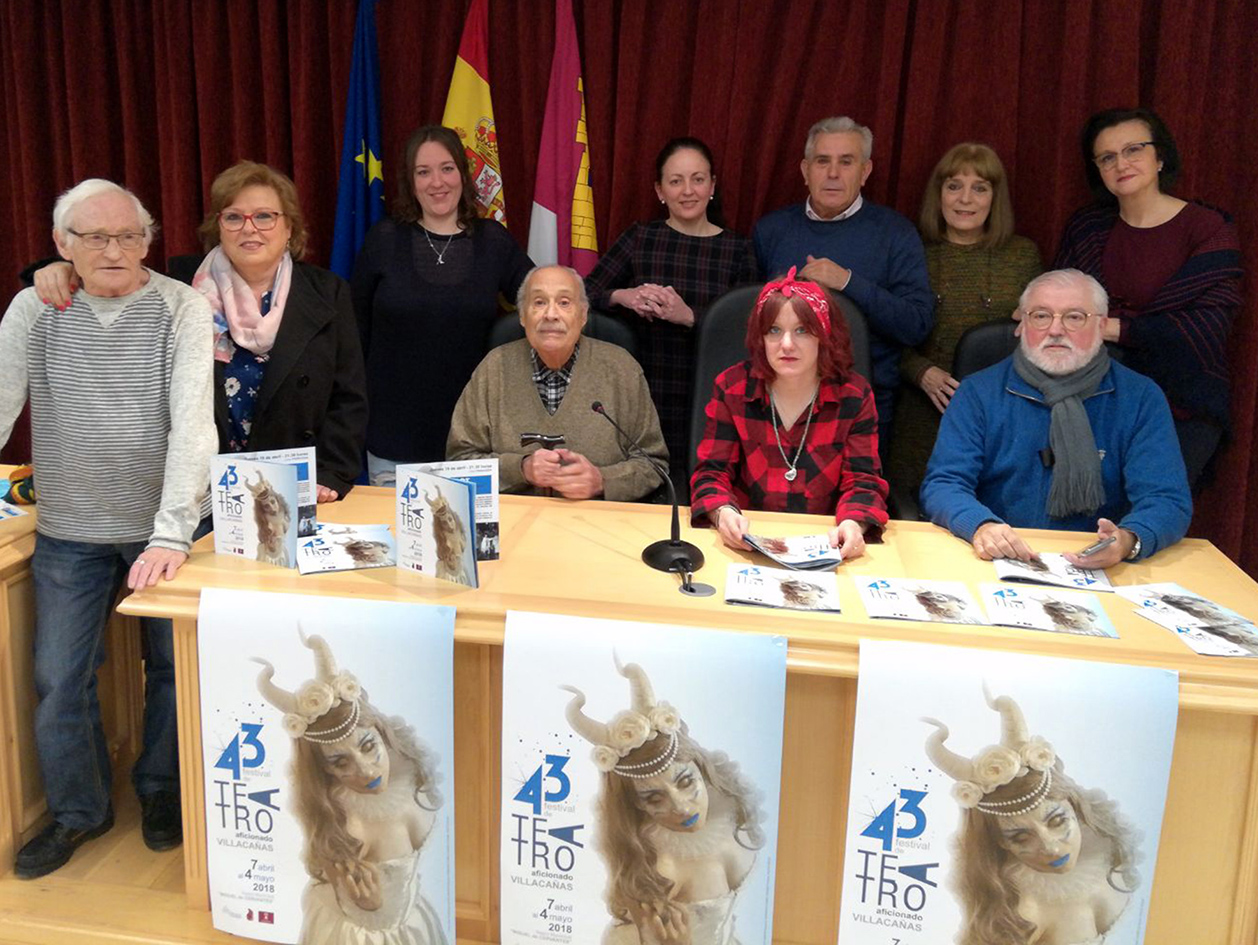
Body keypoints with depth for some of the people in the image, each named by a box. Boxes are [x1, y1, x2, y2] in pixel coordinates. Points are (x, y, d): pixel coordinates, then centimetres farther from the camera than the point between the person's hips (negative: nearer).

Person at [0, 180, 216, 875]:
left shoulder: (182, 310, -11)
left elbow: (192, 422, -20)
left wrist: (172, 532, -28)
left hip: (161, 528, -1)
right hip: (68, 531, 2)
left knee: (172, 667, 12)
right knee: (58, 680, 6)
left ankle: (161, 791, 36)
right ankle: (77, 811, 29)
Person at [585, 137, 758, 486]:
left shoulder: (738, 250, 5)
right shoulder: (639, 238, 7)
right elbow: (584, 294, 2)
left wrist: (690, 317, -19)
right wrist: (622, 296, -17)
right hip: (646, 396, 0)